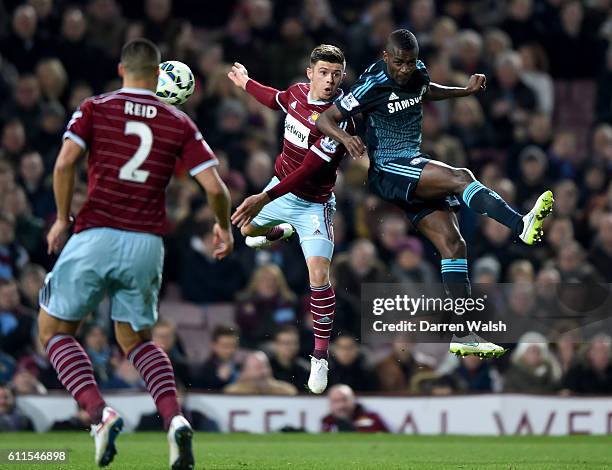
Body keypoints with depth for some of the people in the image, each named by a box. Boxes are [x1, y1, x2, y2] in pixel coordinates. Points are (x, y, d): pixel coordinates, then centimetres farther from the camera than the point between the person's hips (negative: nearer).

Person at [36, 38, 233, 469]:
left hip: (95, 236, -3)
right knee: (136, 340, 22)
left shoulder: (95, 109, 3)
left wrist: (63, 219, 1)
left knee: (55, 331, 14)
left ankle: (99, 414, -9)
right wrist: (224, 227, 20)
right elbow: (214, 187, 1)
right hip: (146, 244, 3)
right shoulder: (180, 124, 7)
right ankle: (175, 418, -4)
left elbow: (65, 163, -12)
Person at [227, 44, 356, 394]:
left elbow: (309, 170, -34)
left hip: (313, 203, -7)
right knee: (248, 228, 33)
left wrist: (265, 199, -38)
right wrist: (245, 83, 35)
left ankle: (321, 355, -8)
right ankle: (280, 232, 70)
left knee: (319, 276, -21)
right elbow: (276, 100, 19)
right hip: (281, 186, 7)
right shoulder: (298, 92, -9)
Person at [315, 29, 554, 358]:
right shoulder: (373, 85, -13)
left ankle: (464, 335, -8)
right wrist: (346, 138, -33)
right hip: (387, 171, -7)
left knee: (451, 243, -6)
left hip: (416, 172, 7)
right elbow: (324, 120, -13)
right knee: (460, 177, -29)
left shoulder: (417, 73, 8)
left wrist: (466, 91, 23)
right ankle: (522, 226, -42)